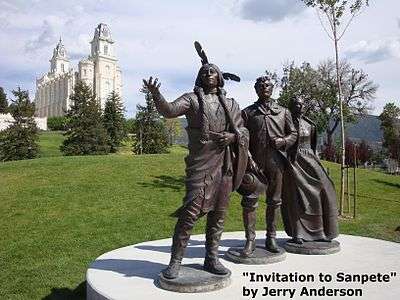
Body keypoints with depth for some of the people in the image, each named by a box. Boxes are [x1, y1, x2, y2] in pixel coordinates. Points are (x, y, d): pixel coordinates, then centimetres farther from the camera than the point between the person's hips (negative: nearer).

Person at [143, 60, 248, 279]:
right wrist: (155, 94, -32)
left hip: (225, 165, 4)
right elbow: (169, 110, -14)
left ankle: (211, 259, 23)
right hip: (200, 165, -4)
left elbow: (244, 132, 15)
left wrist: (233, 136, -7)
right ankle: (175, 261, 4)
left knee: (218, 214, 9)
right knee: (190, 212, -9)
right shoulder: (192, 99, 4)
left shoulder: (231, 104, 15)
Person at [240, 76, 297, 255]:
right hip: (255, 162, -2)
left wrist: (283, 141, -6)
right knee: (249, 199, -9)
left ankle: (271, 238, 19)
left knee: (274, 201, 8)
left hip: (276, 161, 2)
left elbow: (293, 134, 16)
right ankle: (250, 240, 0)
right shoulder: (247, 112, 11)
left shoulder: (283, 112, 15)